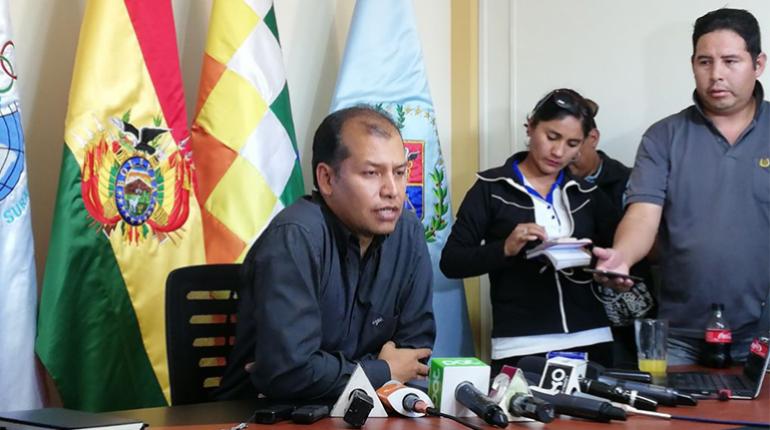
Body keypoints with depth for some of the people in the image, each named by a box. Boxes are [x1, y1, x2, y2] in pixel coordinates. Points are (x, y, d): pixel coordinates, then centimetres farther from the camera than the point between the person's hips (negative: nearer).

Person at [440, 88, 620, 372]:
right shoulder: (492, 188, 0)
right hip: (520, 348, -4)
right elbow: (451, 262, -3)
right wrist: (505, 249, -19)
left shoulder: (587, 193, 12)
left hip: (591, 342, 4)